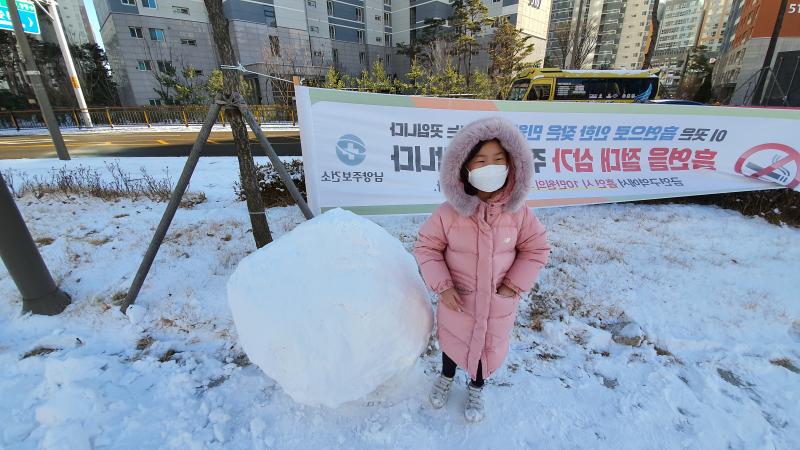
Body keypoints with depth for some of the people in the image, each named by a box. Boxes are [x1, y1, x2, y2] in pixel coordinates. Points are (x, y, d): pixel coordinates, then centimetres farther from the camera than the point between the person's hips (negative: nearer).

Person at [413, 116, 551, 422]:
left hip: (498, 304, 1)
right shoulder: (449, 212, -22)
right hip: (457, 300, -1)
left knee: (490, 348, 24)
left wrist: (515, 284, -10)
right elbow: (426, 247, -12)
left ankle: (476, 390, 57)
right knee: (452, 342, 26)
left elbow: (537, 249, -4)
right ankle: (446, 378, 60)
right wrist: (442, 286, -18)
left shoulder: (518, 212, -17)